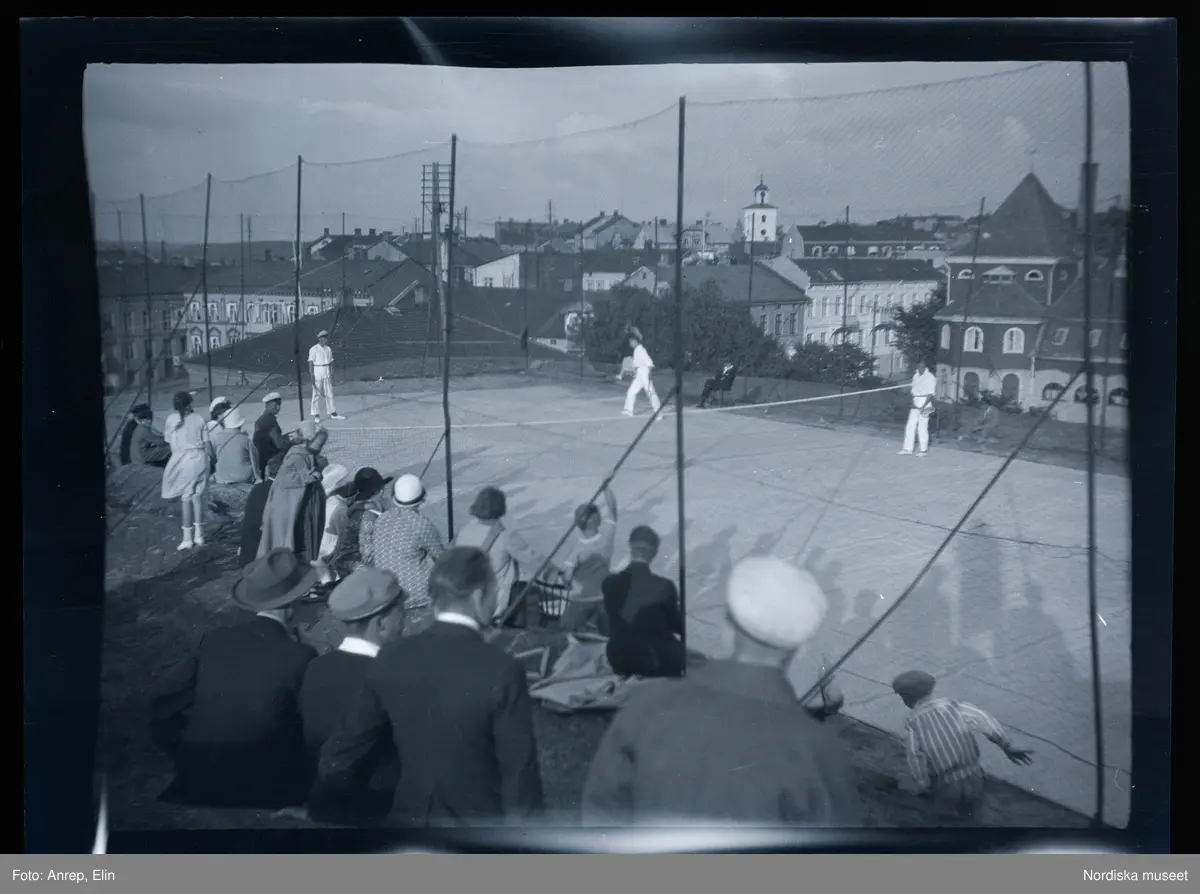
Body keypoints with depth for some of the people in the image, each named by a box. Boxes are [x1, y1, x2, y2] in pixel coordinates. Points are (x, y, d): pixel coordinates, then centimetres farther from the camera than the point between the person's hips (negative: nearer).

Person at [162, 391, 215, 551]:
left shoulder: (171, 419, 1)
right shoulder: (198, 419, 3)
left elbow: (169, 443, 4)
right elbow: (207, 443, 2)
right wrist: (211, 458, 13)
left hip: (182, 460, -2)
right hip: (199, 458, 2)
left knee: (186, 498, 2)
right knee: (198, 496, 10)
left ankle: (188, 538, 4)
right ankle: (199, 535, 15)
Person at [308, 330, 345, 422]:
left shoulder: (328, 349, 11)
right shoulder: (314, 349, -6)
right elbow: (310, 363, -8)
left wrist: (331, 375, 12)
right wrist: (312, 376, -13)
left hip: (326, 373, 5)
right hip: (317, 372, -5)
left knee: (329, 393, 8)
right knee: (316, 394, -2)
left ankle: (332, 413, 14)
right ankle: (316, 415, 4)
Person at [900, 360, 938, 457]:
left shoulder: (930, 377, -8)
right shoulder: (915, 376, 12)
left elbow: (930, 394, -11)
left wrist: (923, 407, -17)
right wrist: (913, 403, -1)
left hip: (925, 404, -6)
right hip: (915, 404, 6)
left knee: (922, 427, -4)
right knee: (910, 426, 3)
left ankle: (923, 449, 7)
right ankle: (908, 449, 6)